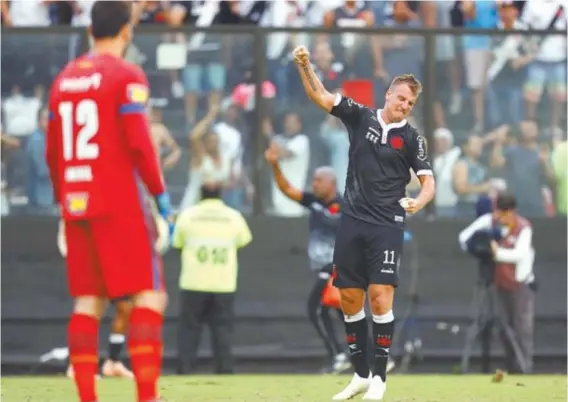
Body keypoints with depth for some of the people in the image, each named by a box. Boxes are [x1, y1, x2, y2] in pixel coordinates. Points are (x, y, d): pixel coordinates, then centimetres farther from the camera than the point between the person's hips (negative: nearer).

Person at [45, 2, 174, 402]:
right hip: (121, 204, -6)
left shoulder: (64, 79, 14)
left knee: (88, 302, 7)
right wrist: (161, 194, -8)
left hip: (76, 205, 6)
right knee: (149, 296, -4)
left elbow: (52, 151, 15)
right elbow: (138, 143, -14)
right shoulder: (126, 76, -5)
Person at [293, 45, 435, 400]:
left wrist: (418, 202, -25)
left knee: (380, 297, -13)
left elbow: (428, 182, -3)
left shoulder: (412, 138, 0)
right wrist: (305, 65, -16)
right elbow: (320, 96, 0)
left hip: (387, 226, -3)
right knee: (349, 298, 5)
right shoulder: (361, 117, 5)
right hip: (352, 222, 3)